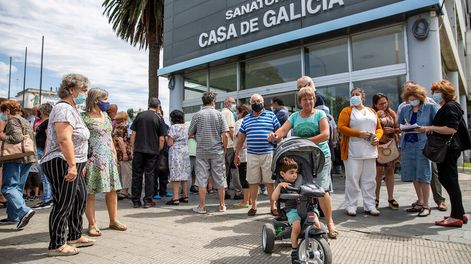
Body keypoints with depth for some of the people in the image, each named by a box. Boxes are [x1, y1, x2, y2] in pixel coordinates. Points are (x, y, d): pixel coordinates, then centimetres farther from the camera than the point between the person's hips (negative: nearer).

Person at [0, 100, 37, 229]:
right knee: (18, 188, 13)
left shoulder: (12, 121, -7)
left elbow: (17, 138, -21)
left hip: (15, 159, -9)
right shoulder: (26, 122, 20)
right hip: (28, 158, 9)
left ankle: (24, 211, -23)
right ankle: (13, 217, 18)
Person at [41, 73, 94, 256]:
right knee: (63, 204, -4)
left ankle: (75, 237, 30)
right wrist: (72, 164, -28)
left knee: (80, 199, 18)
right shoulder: (64, 108, -15)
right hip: (62, 164, -11)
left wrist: (80, 163, 25)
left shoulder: (71, 109, 18)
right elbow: (64, 139, -25)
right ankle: (56, 246, 9)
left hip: (72, 165, 11)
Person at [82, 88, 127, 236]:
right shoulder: (85, 117, -8)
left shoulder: (105, 116, 14)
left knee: (112, 190, 10)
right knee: (90, 193, 1)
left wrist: (114, 155, 16)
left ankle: (113, 220, 23)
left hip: (108, 157, 7)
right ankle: (92, 224, 13)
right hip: (93, 158, -7)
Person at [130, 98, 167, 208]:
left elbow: (133, 134, 3)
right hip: (152, 151, -1)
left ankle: (136, 201, 15)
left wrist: (132, 148, 10)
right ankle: (148, 201, 10)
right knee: (149, 175, 7)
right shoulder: (159, 118, -2)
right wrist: (159, 150, 8)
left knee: (137, 175, 8)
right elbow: (161, 138, -5)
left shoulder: (140, 115, 3)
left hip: (138, 150, 2)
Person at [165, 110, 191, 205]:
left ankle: (175, 198, -6)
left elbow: (170, 143, -12)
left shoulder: (173, 127, -10)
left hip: (175, 152, -7)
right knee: (184, 174, 13)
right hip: (185, 152, 7)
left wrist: (167, 138, 7)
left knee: (175, 175, -6)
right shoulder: (186, 127, 10)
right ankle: (185, 196, 19)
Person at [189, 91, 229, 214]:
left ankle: (202, 206, 10)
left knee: (202, 179, 5)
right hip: (217, 151, 1)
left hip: (201, 151, 0)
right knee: (220, 178, 9)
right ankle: (222, 205, 18)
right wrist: (224, 148, 5)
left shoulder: (197, 115, -2)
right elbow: (224, 134, -6)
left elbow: (190, 134, 2)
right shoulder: (219, 114, -2)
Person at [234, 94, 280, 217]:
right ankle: (253, 206, 20)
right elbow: (241, 137, 15)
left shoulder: (271, 115, 6)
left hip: (268, 154, -2)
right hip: (251, 155, 2)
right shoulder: (246, 119, 13)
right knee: (253, 182, 7)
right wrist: (237, 154, 13)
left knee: (270, 182, 4)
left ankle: (273, 206, 16)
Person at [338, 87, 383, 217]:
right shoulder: (347, 111, 4)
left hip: (370, 151, 5)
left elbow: (379, 128, 18)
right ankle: (350, 206, 5)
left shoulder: (372, 111, 19)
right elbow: (341, 127, -8)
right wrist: (359, 133, -15)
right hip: (353, 152, -4)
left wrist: (377, 137, -3)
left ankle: (369, 206, 16)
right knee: (352, 179, -3)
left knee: (369, 180, 7)